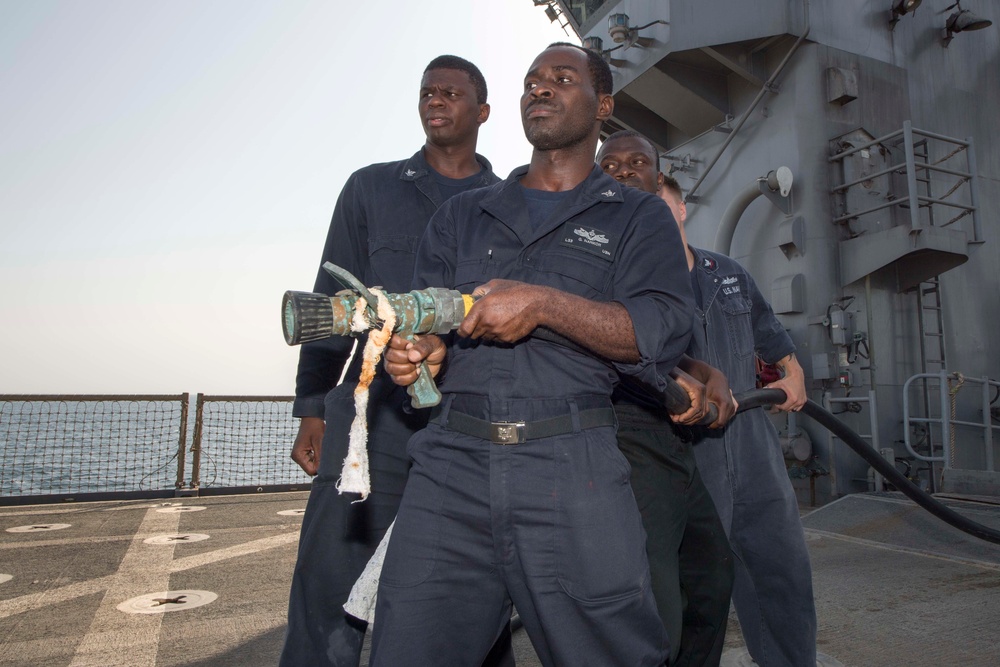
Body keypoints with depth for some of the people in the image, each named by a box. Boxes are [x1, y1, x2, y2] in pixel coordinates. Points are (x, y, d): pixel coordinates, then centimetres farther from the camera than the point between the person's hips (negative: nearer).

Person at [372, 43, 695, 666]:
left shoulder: (637, 216, 12)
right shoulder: (462, 215, 21)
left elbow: (664, 330, -4)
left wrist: (544, 302, -16)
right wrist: (420, 352, -11)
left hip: (572, 469, -2)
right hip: (452, 463, 3)